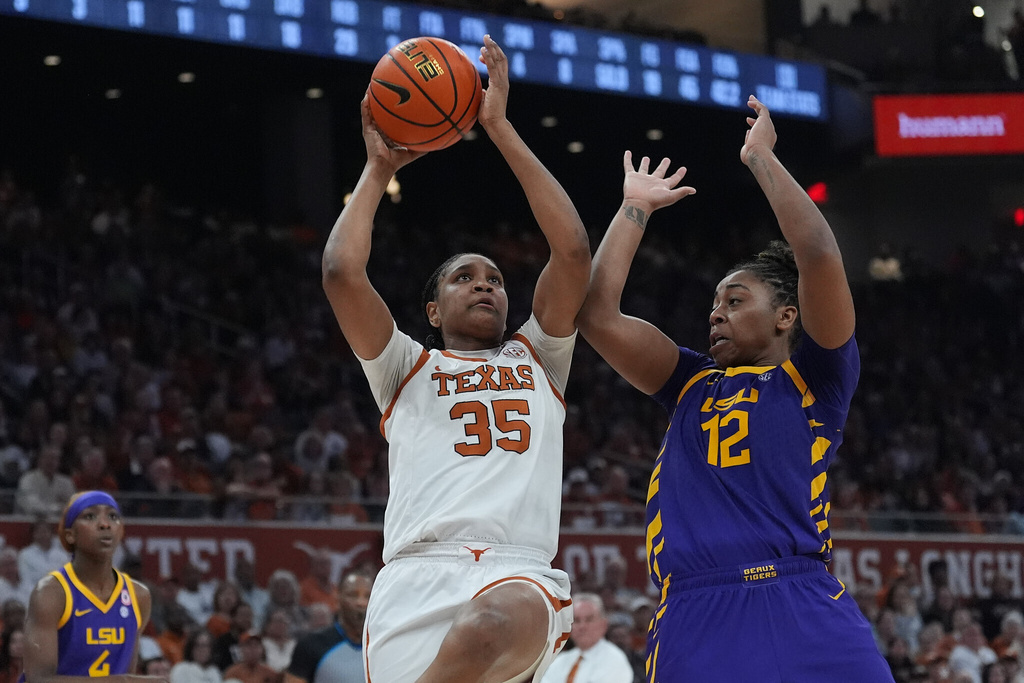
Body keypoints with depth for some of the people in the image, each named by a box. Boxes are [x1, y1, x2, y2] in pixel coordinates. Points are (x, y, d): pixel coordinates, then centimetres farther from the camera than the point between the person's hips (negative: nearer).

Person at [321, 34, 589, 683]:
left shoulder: (537, 360, 28)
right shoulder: (407, 369, 25)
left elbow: (573, 251, 14)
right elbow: (342, 271, 8)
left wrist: (501, 128, 14)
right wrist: (378, 168, 20)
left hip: (519, 576, -1)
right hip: (418, 574, 1)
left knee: (496, 628, -39)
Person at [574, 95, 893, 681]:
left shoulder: (814, 378, 13)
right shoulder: (693, 383, 26)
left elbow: (820, 257, -1)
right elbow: (596, 314, 19)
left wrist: (760, 158, 8)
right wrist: (635, 209, 25)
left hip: (802, 610, -3)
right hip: (693, 619, 3)